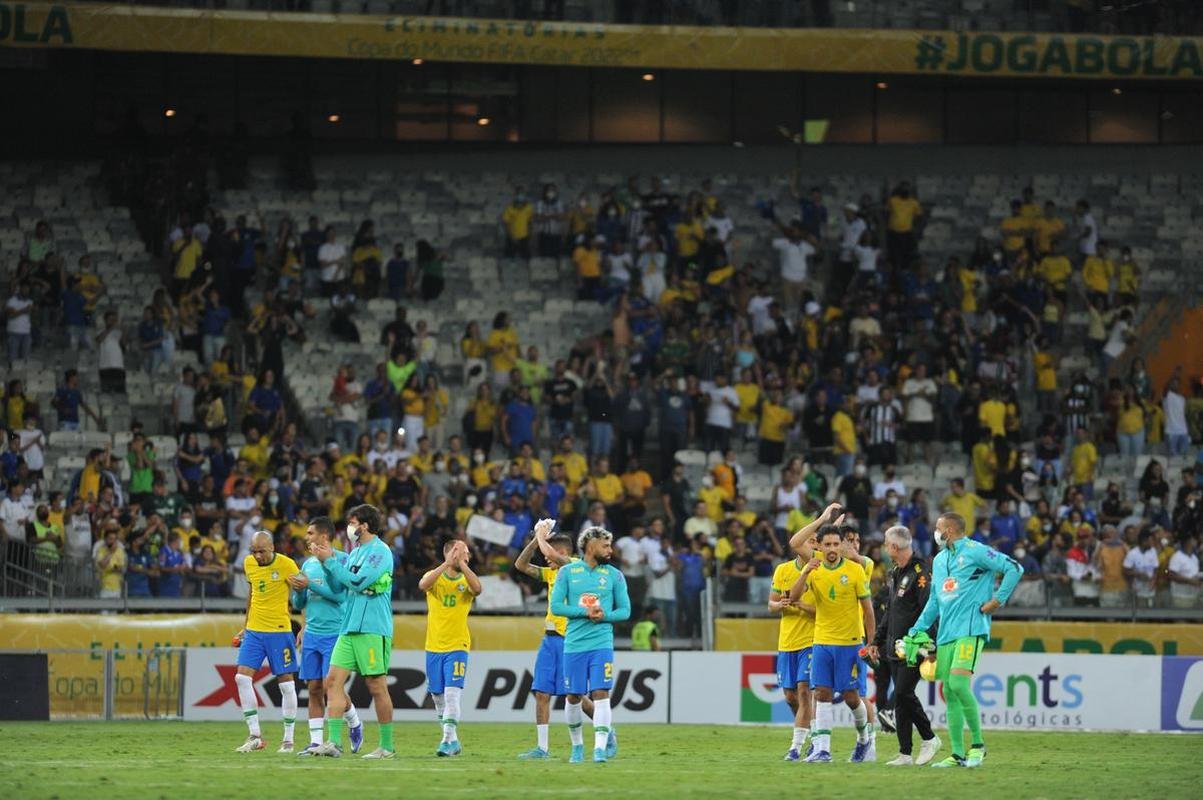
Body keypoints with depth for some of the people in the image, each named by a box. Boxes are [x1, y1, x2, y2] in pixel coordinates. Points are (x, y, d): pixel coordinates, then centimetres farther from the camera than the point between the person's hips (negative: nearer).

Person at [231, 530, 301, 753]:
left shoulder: (286, 565, -11)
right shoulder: (249, 563, 5)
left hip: (279, 630, -5)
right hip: (254, 630, 5)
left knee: (286, 683, -1)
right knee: (242, 677, -7)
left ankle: (288, 740, 9)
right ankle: (255, 736, -1)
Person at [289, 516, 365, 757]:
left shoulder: (341, 560, -7)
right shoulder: (308, 564, 14)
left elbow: (341, 595, -17)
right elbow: (298, 604, 18)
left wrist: (310, 584, -18)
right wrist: (298, 590, -4)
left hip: (334, 634, -6)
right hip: (311, 635, 6)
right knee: (314, 689, 3)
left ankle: (354, 723, 17)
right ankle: (316, 742, 3)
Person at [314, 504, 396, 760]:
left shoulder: (380, 552, -8)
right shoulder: (355, 553, 18)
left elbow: (358, 582, -18)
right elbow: (337, 586, 21)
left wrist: (329, 561, -11)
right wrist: (326, 561, 6)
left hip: (372, 630, -8)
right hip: (349, 629, 8)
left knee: (377, 687, -3)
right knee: (333, 680, -3)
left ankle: (387, 746, 5)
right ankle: (334, 743, -7)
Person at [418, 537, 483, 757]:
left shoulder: (466, 580, 2)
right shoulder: (434, 576, 2)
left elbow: (478, 589, -21)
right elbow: (423, 585, -21)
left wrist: (463, 564, -21)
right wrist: (447, 564, -25)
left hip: (457, 647, -2)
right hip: (434, 646, 2)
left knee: (452, 693, -15)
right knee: (438, 696, 9)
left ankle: (449, 739, -15)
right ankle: (453, 740, 21)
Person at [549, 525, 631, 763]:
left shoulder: (614, 575, 6)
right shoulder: (568, 572, 3)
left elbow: (625, 610, 7)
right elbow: (556, 606, -3)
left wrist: (605, 616, -12)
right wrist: (585, 612, -13)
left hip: (602, 644, -1)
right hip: (574, 644, 1)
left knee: (600, 694, -12)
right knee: (573, 697, 7)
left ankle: (600, 748, -16)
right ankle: (577, 746, 25)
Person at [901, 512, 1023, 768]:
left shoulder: (975, 552, -5)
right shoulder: (939, 560, 21)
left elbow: (1014, 569, -10)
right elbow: (934, 601, 27)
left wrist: (997, 600, -11)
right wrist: (917, 631, 21)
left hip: (970, 629, -8)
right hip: (946, 632, 8)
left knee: (958, 683, -21)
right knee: (949, 694, 4)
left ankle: (978, 744, -8)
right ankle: (958, 754, 7)